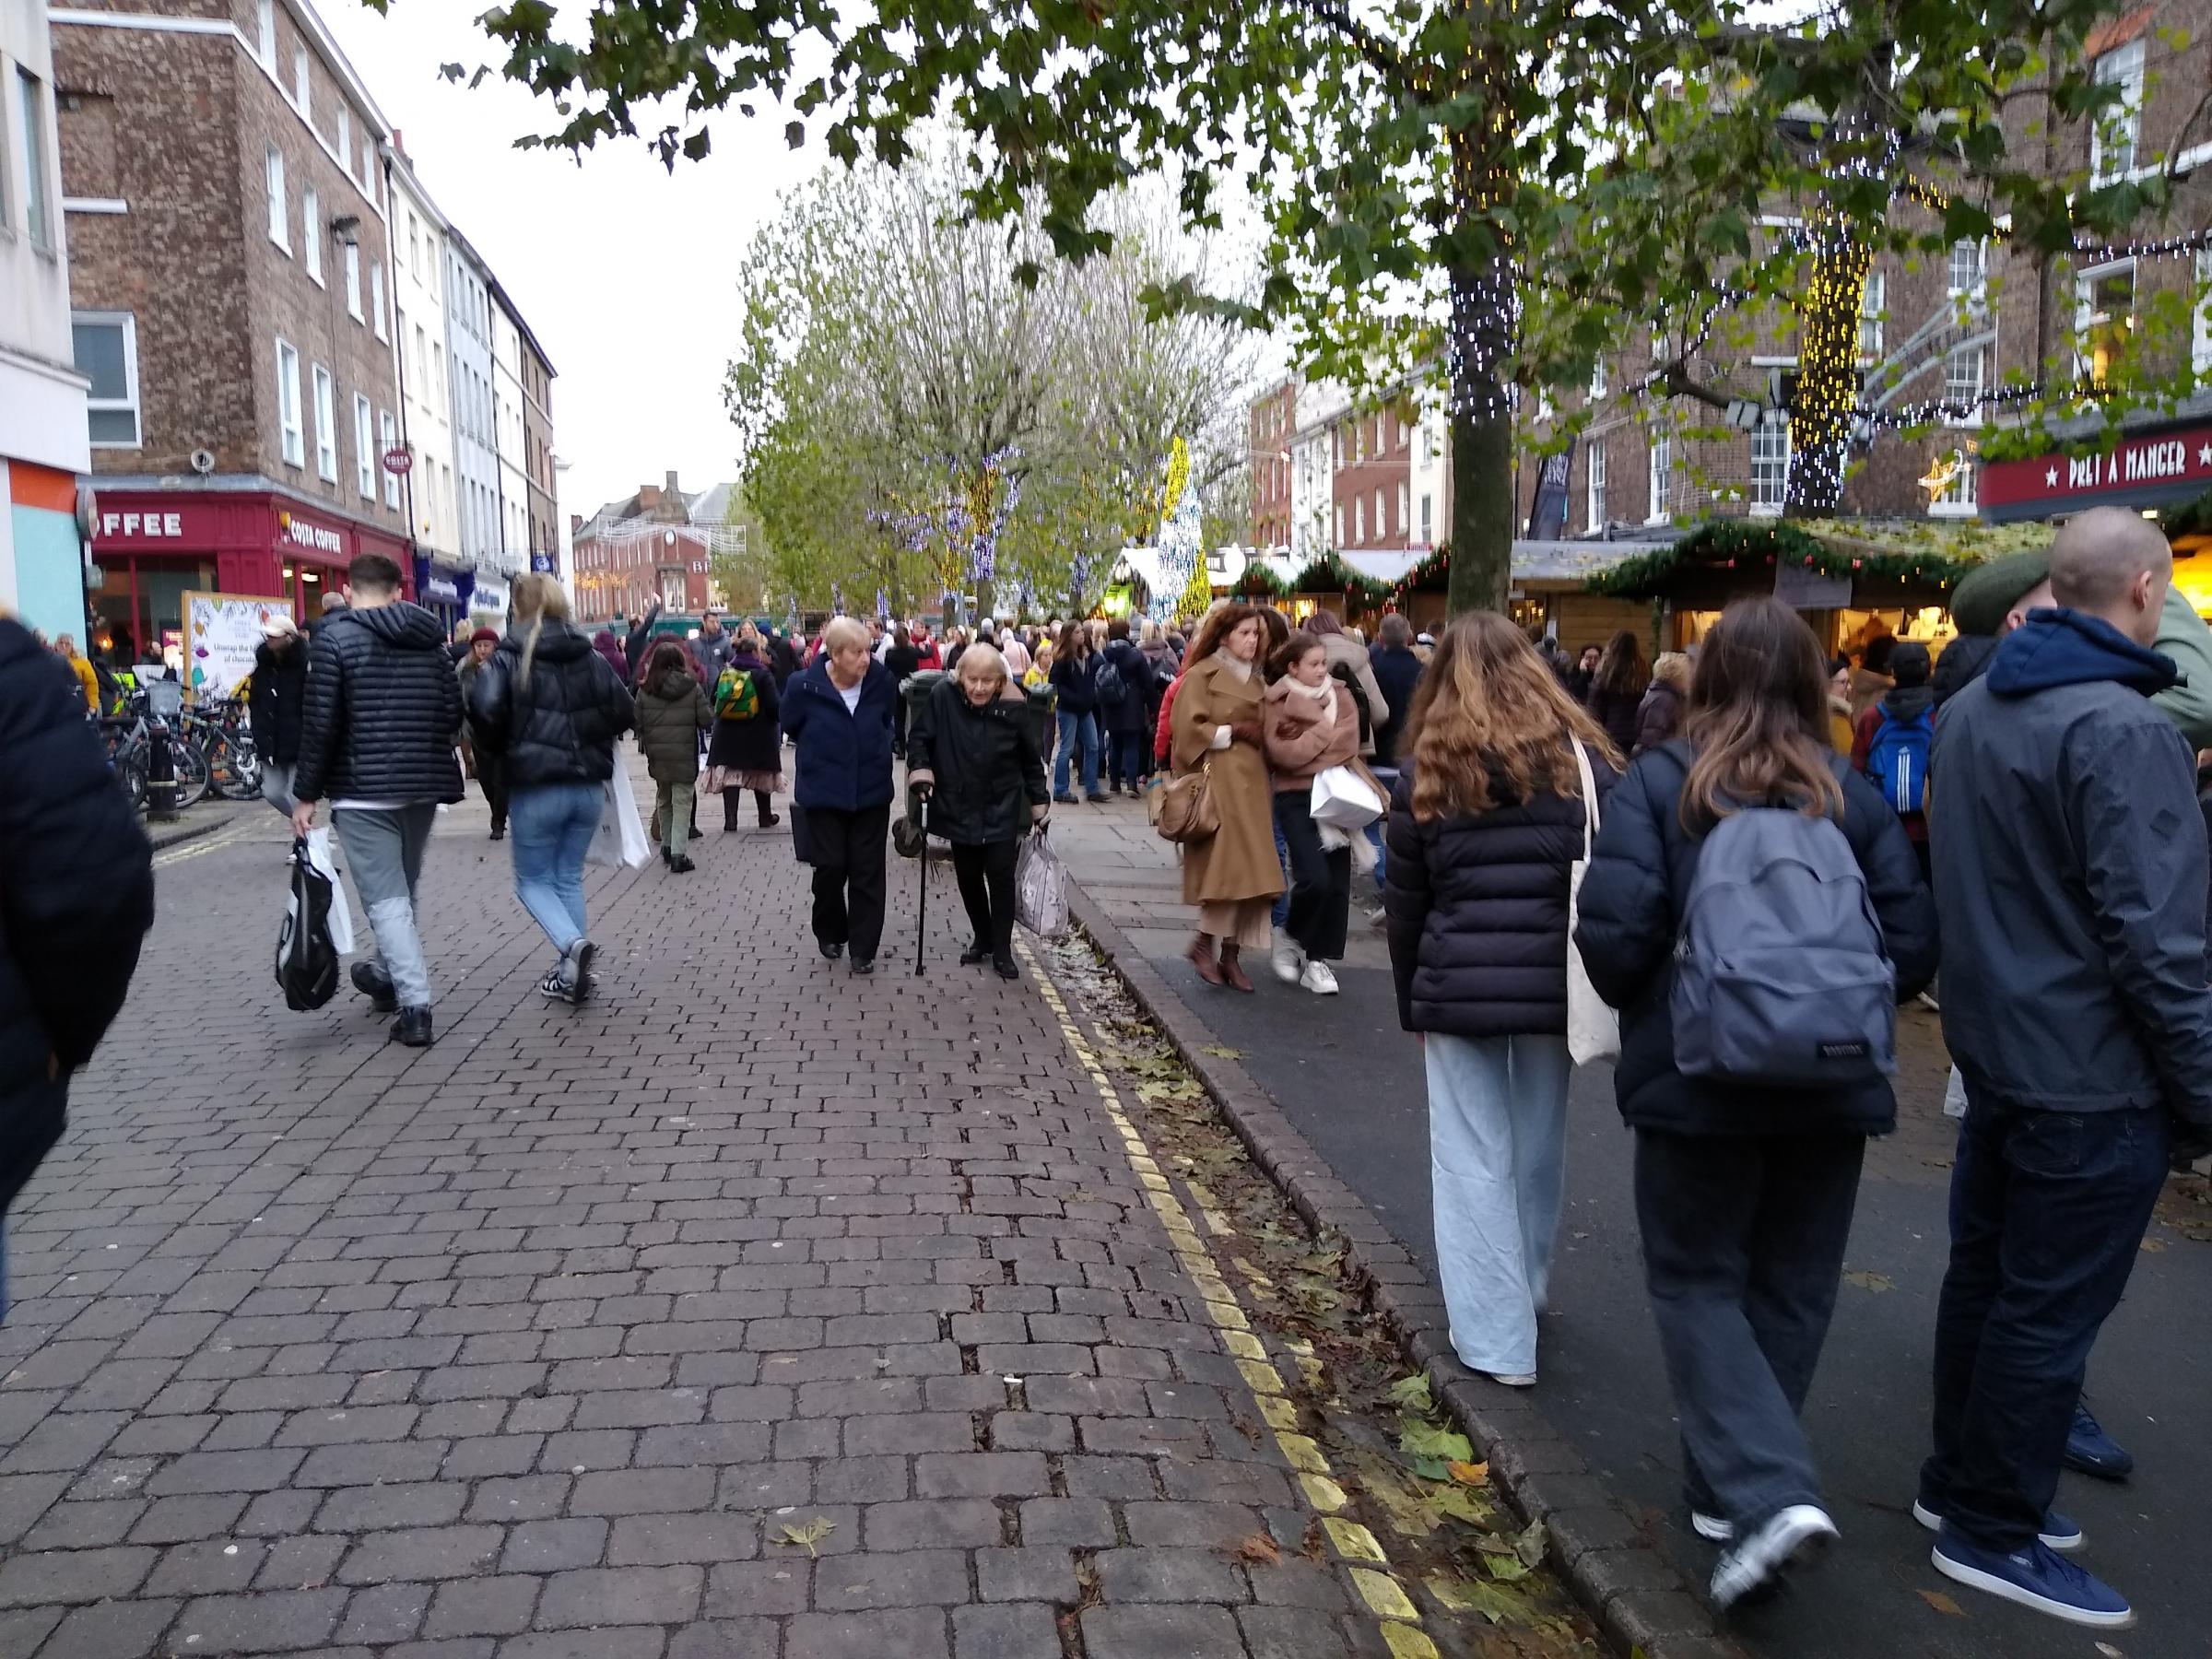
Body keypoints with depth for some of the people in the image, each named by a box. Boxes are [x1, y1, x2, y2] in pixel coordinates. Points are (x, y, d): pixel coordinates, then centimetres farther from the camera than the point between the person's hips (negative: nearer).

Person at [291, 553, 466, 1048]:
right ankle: (388, 976, 37)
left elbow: (320, 722, -11)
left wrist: (306, 793, -4)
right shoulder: (429, 638, 9)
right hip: (424, 785, 6)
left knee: (385, 898, -3)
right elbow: (453, 713, 7)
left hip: (363, 788, -5)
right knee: (403, 888, 21)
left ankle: (415, 1006, -10)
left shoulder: (335, 636, -6)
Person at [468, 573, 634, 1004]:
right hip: (589, 785, 4)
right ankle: (571, 973, 14)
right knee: (569, 876, 15)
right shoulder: (590, 657, 6)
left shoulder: (509, 658, -6)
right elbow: (624, 711, 5)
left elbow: (485, 711, -20)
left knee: (533, 879, 9)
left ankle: (572, 944, -17)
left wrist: (497, 750, -1)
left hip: (535, 787, -4)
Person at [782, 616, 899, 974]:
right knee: (831, 867, 4)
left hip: (872, 792, 1)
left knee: (868, 872, 4)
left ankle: (864, 948, 14)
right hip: (824, 793, -1)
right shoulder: (805, 687, -16)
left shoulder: (881, 681, -11)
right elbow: (791, 728, 6)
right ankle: (830, 934, 29)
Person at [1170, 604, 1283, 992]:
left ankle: (1231, 954, 8)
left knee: (1250, 867, 3)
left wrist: (1260, 738, 7)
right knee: (1229, 863, -15)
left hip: (1252, 779, 7)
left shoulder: (1255, 680, 19)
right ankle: (1204, 942, 2)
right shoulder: (1201, 674, -3)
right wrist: (1232, 733, -10)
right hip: (1218, 778, -7)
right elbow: (1190, 727, -11)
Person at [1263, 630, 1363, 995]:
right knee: (1314, 878, -17)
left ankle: (1318, 959, 11)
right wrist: (1325, 734, -6)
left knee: (1338, 883, 1)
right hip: (1296, 799, -4)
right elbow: (1279, 752, -12)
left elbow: (1347, 746, 0)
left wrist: (1305, 746, -8)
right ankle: (1290, 938, 10)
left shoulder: (1340, 696, 10)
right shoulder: (1276, 702, -1)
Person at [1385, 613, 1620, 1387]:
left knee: (1473, 1161, 6)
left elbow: (1405, 905, 5)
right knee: (1538, 1150, 17)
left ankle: (1496, 1339, 8)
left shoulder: (1425, 770, 2)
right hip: (1555, 984, 2)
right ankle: (1525, 1297, 34)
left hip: (1459, 989, -2)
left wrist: (1413, 1002, 14)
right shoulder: (1583, 756, 4)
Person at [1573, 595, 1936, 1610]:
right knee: (1790, 1288, 17)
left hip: (1697, 1078, -3)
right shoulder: (1854, 796, 1)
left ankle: (1766, 1493, -7)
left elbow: (1614, 933, -15)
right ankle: (1728, 1489, 28)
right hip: (1833, 1085, 3)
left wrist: (1644, 1007, 6)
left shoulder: (1656, 784, -8)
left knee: (1698, 1282, 10)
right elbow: (1912, 946, -1)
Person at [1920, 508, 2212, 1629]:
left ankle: (1959, 1481, 33)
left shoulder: (1969, 709, 8)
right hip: (2092, 1073, -9)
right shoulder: (2121, 730, -21)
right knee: (2051, 1307, 4)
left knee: (1985, 1275, 19)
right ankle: (1992, 1531, 18)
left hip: (1996, 1048, 9)